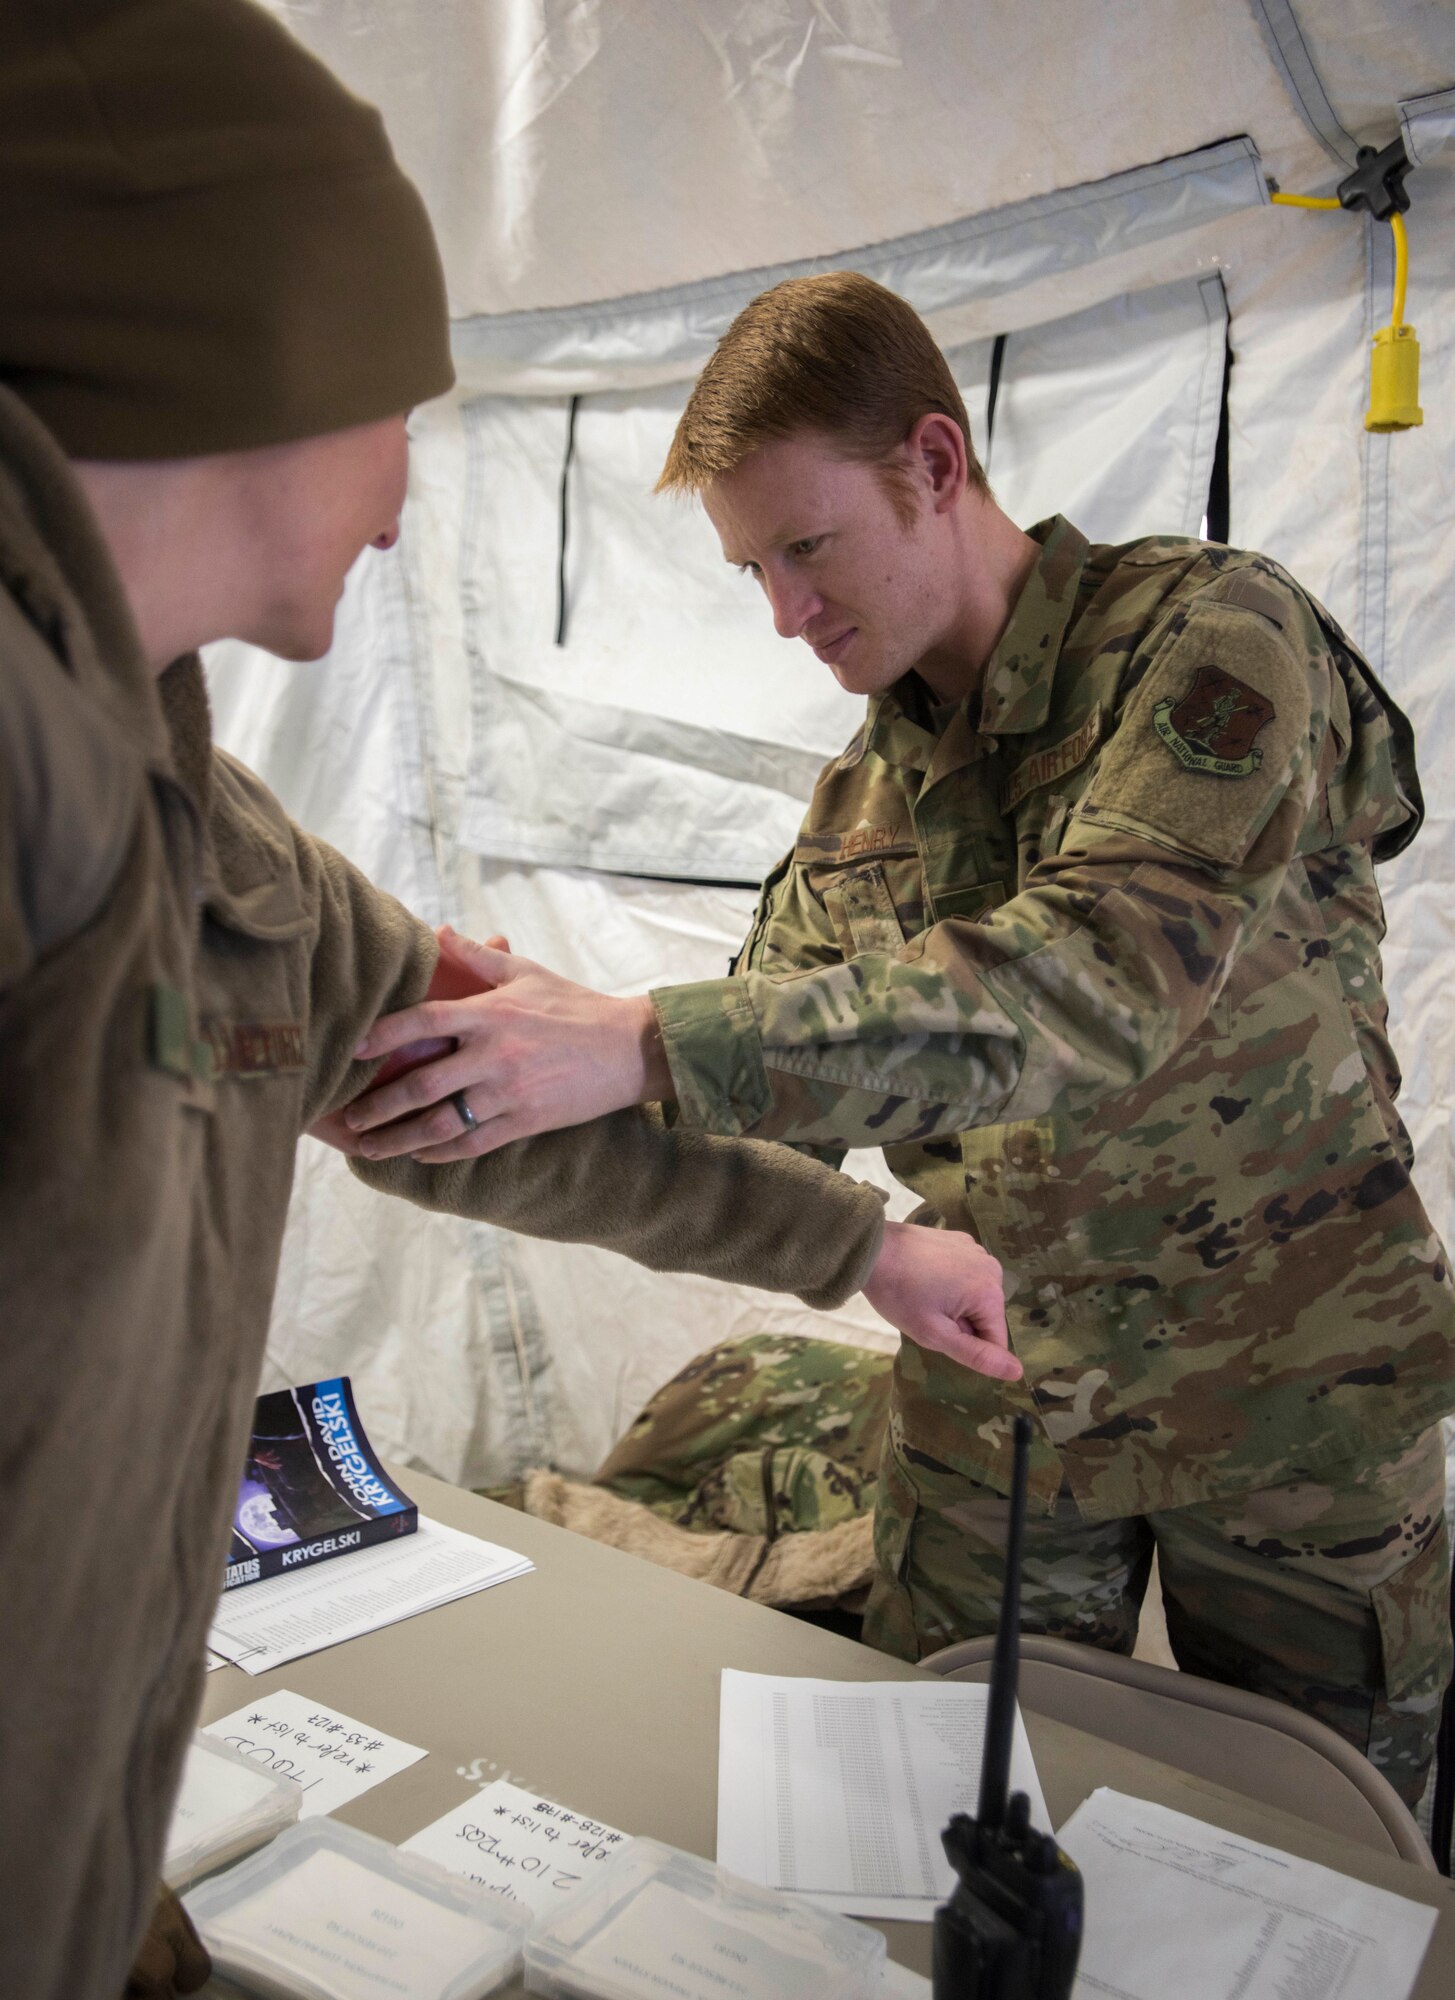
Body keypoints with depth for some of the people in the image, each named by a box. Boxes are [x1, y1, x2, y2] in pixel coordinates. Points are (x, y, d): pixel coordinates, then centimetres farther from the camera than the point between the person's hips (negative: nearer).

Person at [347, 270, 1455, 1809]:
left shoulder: (1210, 637, -15)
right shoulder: (860, 799, 4)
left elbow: (1105, 979, -33)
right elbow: (770, 1128, 1)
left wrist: (643, 1043, -39)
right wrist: (504, 1078, -16)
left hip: (1289, 1395, -4)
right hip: (997, 1400, 5)